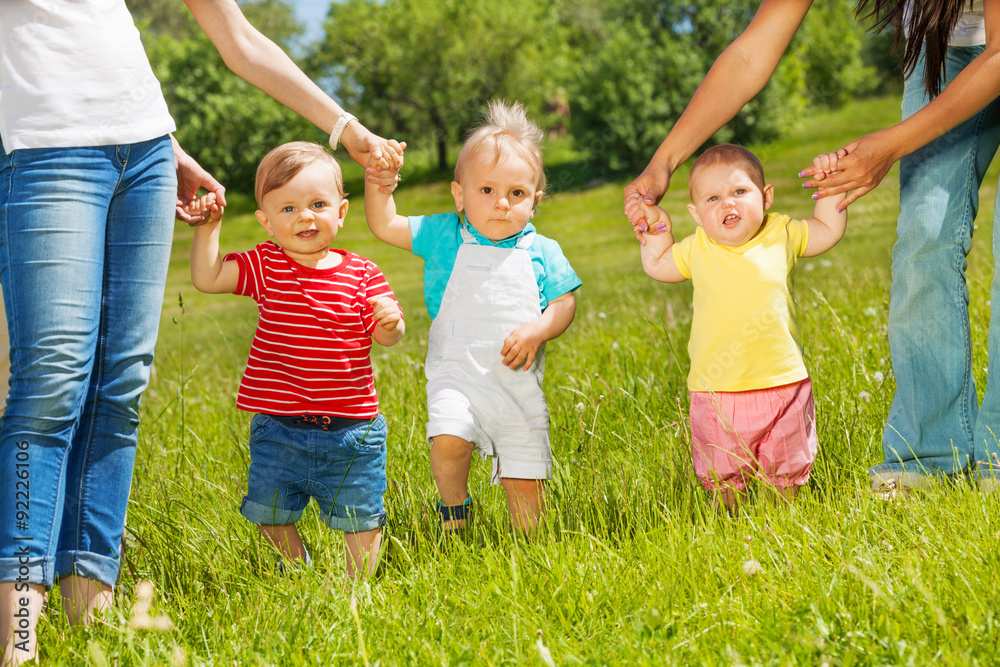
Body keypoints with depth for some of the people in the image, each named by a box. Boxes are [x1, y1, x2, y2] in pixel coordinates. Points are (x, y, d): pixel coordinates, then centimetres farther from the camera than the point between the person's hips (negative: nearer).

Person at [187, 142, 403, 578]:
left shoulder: (362, 275, -2)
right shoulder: (265, 267, -2)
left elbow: (386, 338, 0)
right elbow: (206, 278, -10)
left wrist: (391, 323, -22)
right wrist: (209, 227, -17)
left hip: (350, 429, -1)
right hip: (279, 427, 1)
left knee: (359, 518, 7)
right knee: (270, 514, 9)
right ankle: (297, 564, 37)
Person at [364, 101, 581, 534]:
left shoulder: (542, 252, 5)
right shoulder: (446, 236, 3)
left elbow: (564, 303, 5)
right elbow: (384, 226, 3)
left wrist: (537, 331, -14)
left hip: (519, 381, 1)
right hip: (457, 372, -1)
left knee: (524, 480, 1)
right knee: (448, 440, -27)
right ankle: (454, 509, 3)